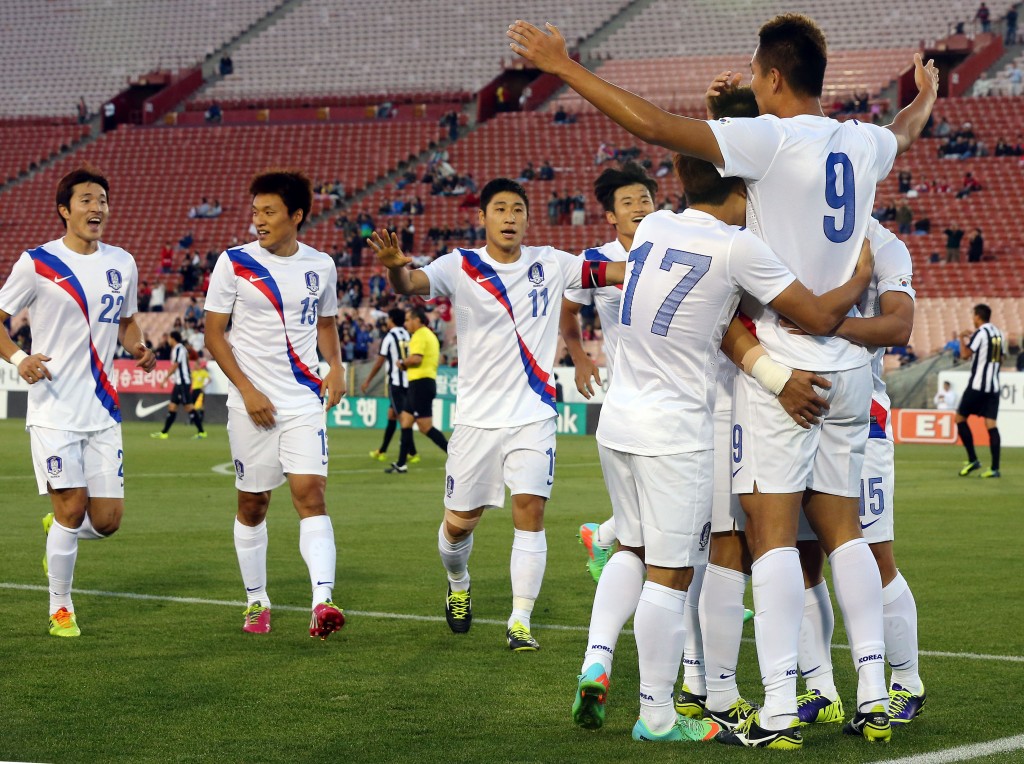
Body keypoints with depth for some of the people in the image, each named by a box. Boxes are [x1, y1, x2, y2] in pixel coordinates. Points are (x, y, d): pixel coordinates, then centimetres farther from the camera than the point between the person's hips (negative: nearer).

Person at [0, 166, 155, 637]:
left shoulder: (121, 264, 9)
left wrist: (137, 348, 1)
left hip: (102, 411, 4)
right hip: (54, 409, -4)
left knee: (107, 520, 0)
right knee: (72, 508, -8)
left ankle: (57, 531, 35)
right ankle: (60, 608, 10)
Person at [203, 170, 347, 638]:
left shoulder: (320, 266, 5)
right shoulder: (234, 264, -3)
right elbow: (214, 335, -1)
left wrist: (335, 366, 2)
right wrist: (248, 391, -10)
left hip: (304, 402, 1)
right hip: (252, 404, -1)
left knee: (311, 493, -13)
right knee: (252, 504, 6)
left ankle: (322, 603, -21)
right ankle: (256, 601, 22)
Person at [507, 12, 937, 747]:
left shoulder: (769, 138, -13)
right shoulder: (863, 142, 7)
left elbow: (653, 124, -19)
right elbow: (906, 133, 33)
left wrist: (563, 66, -12)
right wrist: (925, 97, 56)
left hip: (779, 366, -6)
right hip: (849, 367, 6)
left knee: (773, 530, -6)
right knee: (841, 528, 12)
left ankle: (779, 713, -9)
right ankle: (874, 697, 10)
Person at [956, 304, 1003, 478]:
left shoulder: (980, 333, -10)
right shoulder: (998, 333, 13)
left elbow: (965, 354, -16)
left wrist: (963, 339, 2)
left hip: (978, 385, -6)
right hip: (994, 385, 6)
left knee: (960, 419, 7)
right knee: (991, 425, 1)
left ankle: (972, 460, 1)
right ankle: (995, 468, -7)